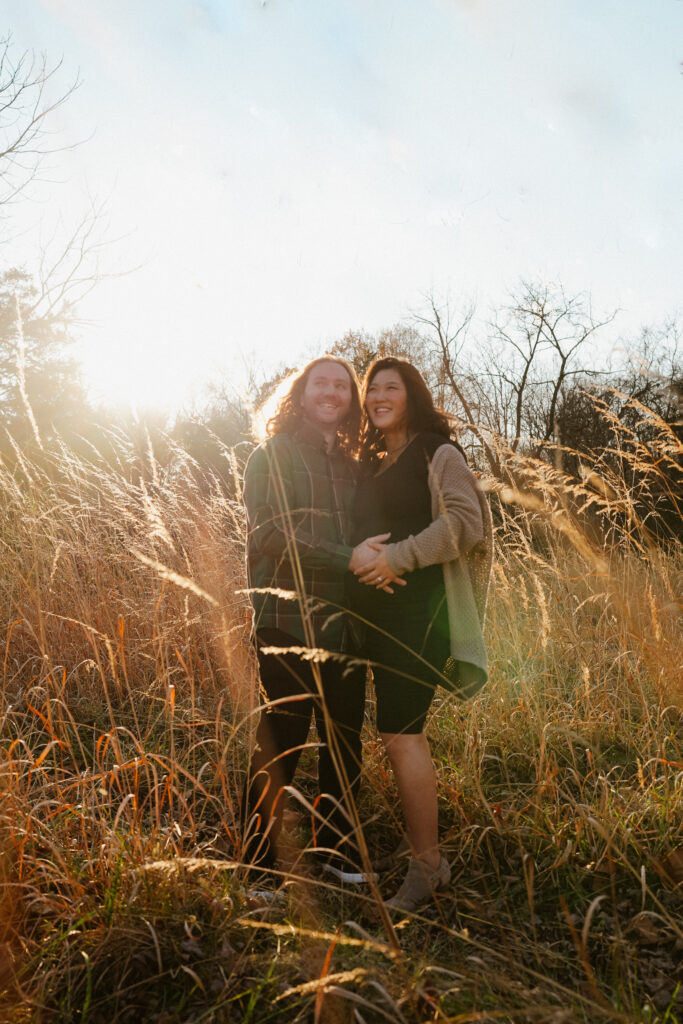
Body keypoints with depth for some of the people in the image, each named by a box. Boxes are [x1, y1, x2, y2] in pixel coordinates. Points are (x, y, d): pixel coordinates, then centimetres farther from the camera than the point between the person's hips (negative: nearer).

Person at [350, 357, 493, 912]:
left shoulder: (438, 454, -3)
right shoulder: (371, 463, 19)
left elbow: (465, 523, -15)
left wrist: (399, 557, -21)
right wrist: (361, 564, 8)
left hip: (418, 606, -7)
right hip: (378, 609, 7)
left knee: (400, 733, -12)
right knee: (407, 731, 12)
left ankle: (425, 867, 0)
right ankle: (426, 853, 25)